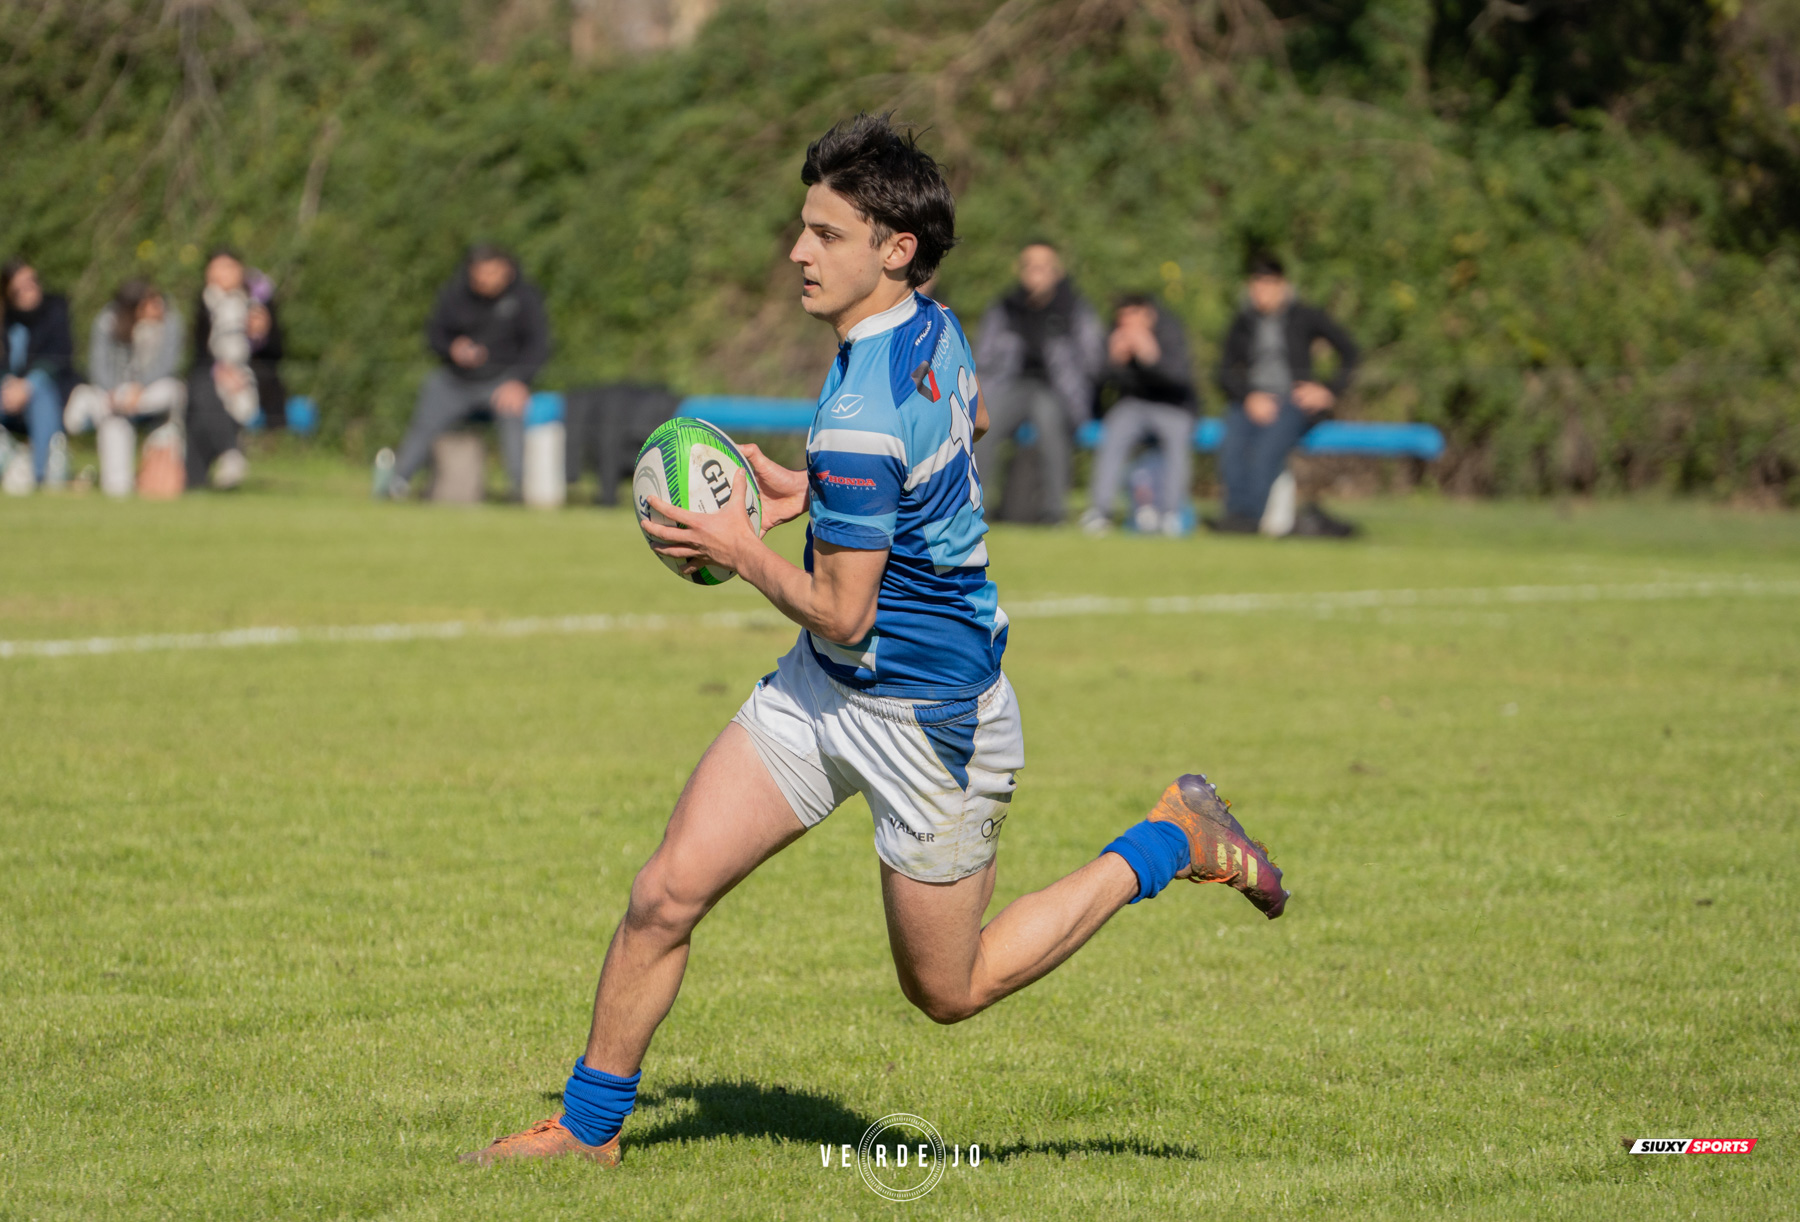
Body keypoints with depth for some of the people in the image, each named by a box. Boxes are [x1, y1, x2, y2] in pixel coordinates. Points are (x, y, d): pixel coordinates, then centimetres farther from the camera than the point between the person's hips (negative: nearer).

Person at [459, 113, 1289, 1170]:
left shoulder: (862, 418, -29)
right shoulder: (936, 327, -2)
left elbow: (840, 615, -25)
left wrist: (742, 550, -9)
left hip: (927, 722, -9)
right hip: (823, 690, 9)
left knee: (950, 991, 9)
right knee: (666, 896, 2)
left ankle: (1172, 842, 18)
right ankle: (589, 1126, 15)